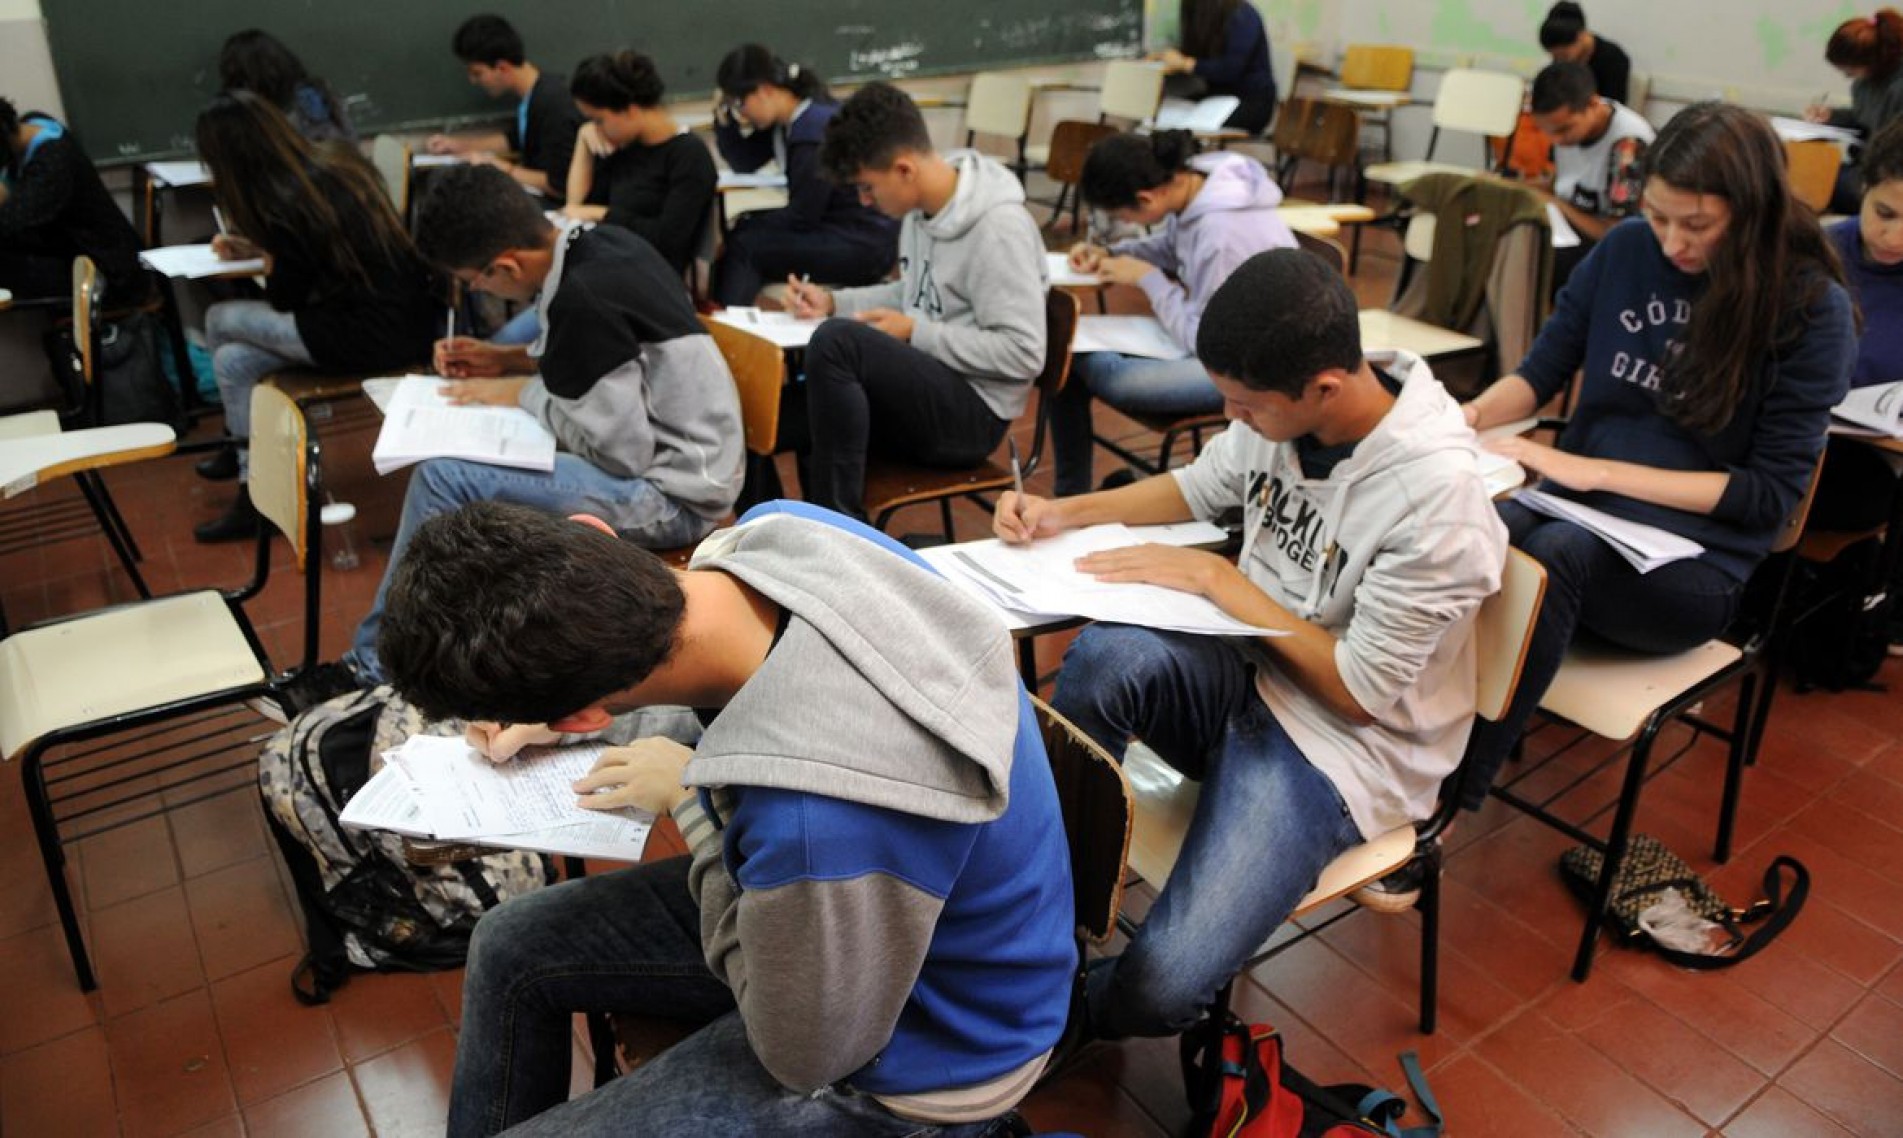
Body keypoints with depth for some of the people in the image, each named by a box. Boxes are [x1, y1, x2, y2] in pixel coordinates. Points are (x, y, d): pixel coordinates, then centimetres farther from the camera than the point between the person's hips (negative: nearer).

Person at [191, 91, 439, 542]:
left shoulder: (287, 205, -17)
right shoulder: (338, 163, 7)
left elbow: (284, 301, -1)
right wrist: (258, 247, 27)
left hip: (376, 336, -9)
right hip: (410, 317, 9)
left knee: (220, 320, 5)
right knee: (234, 360, 11)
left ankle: (240, 449, 26)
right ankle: (254, 496, 22)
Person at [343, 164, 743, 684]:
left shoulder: (584, 299, -25)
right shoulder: (599, 241, 3)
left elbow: (621, 452, -22)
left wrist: (523, 392, -9)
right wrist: (505, 359, 10)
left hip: (675, 494, -10)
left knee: (444, 476, -17)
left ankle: (374, 667, 2)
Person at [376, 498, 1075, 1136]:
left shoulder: (816, 829, -44)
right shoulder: (780, 526, -21)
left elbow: (804, 1053, -21)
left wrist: (693, 804, -18)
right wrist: (550, 715, 5)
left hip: (900, 1056, -7)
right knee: (508, 950, 16)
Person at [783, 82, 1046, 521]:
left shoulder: (999, 228, -19)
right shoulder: (921, 207, 7)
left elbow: (1024, 353, -22)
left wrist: (914, 333, -18)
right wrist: (833, 302, 9)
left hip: (973, 411, -8)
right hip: (924, 388, 8)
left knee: (837, 340, -30)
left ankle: (840, 521, -18)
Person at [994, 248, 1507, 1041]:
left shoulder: (1436, 495, -25)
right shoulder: (1279, 408, -7)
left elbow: (1359, 693, -17)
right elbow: (1201, 487, 15)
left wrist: (1215, 576, -18)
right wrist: (1067, 513, 1)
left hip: (1343, 743, -5)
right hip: (1249, 671, 6)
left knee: (1157, 990, -23)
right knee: (1107, 655, -32)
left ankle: (1064, 1012, 14)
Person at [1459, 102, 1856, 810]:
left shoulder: (1811, 308, -5)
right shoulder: (1626, 251, 4)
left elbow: (1773, 491, -6)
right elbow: (1543, 370, 12)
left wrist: (1600, 472, -16)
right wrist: (1471, 416, -11)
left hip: (1696, 564, -3)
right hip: (1579, 516, 3)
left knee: (1552, 552, -38)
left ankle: (1458, 794, -30)